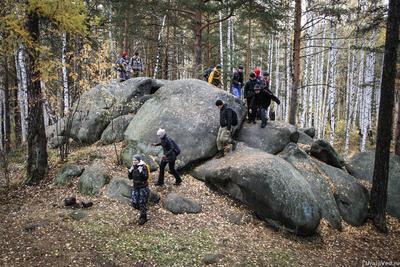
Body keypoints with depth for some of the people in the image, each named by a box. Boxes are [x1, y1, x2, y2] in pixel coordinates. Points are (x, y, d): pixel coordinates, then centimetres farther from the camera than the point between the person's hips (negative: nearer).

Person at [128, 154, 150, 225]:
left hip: (143, 188, -6)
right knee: (134, 203, 4)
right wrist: (130, 171, -10)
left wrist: (141, 171, -31)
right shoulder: (133, 167, 2)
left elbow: (146, 177, -21)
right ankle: (144, 210, 32)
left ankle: (143, 218, 18)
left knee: (142, 203, 1)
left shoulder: (144, 167, -15)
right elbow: (130, 177, 6)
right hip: (136, 188, 6)